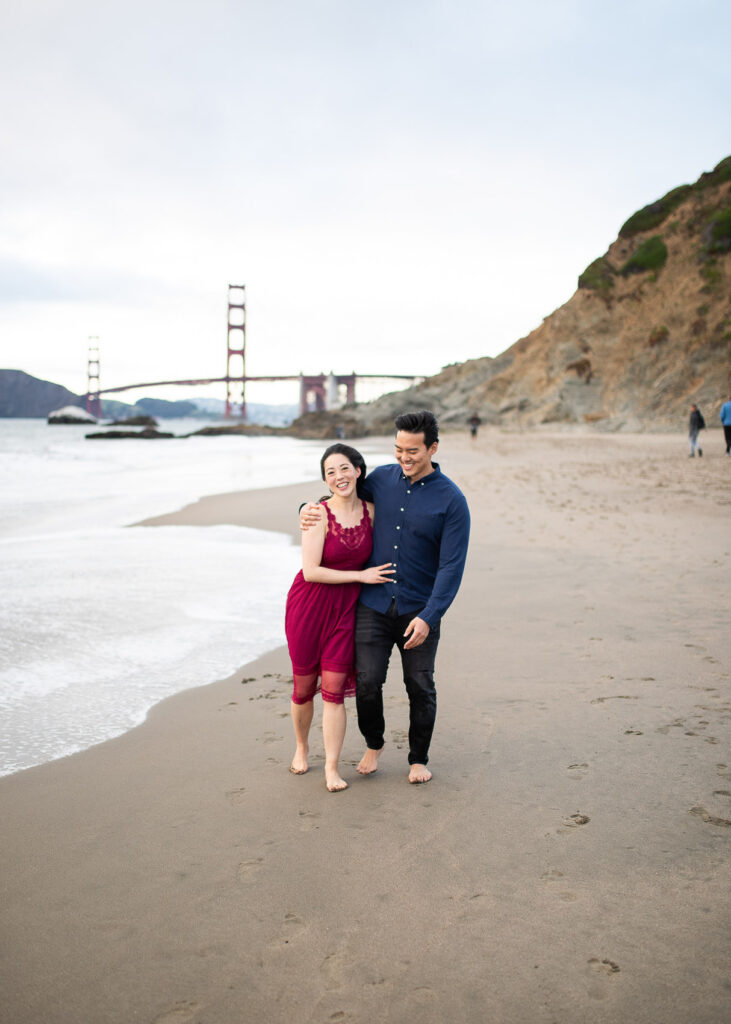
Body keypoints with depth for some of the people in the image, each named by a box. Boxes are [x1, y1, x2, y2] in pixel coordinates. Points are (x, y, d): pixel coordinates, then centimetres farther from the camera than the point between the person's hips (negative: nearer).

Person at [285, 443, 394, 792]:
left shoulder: (370, 511, -1)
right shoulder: (319, 515, -15)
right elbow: (311, 572, -19)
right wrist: (360, 576, -16)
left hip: (345, 609, 3)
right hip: (308, 606, -2)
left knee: (334, 689, -1)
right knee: (304, 686, 10)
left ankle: (332, 768, 8)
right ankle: (301, 748, 35)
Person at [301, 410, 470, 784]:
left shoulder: (451, 500, -10)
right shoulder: (381, 479, 2)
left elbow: (452, 567, -13)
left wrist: (428, 617, -21)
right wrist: (309, 508, 1)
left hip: (419, 611, -2)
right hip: (373, 604, 2)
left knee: (420, 688, 7)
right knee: (367, 682, -1)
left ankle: (418, 759, 28)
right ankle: (373, 744, 27)